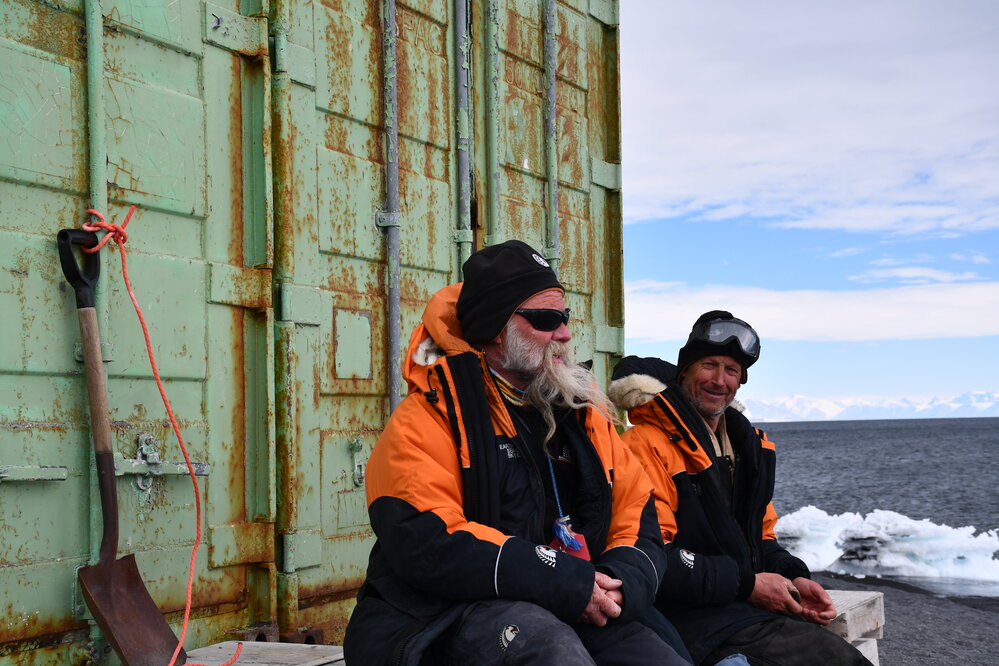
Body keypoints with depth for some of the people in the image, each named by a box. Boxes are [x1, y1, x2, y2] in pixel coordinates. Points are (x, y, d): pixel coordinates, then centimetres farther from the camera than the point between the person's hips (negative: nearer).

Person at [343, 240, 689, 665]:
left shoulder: (582, 412, 16)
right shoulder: (429, 418, -5)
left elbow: (639, 518, 16)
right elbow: (426, 543, -19)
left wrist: (621, 584, -9)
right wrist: (570, 583, -21)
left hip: (570, 618, 6)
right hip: (443, 624, -6)